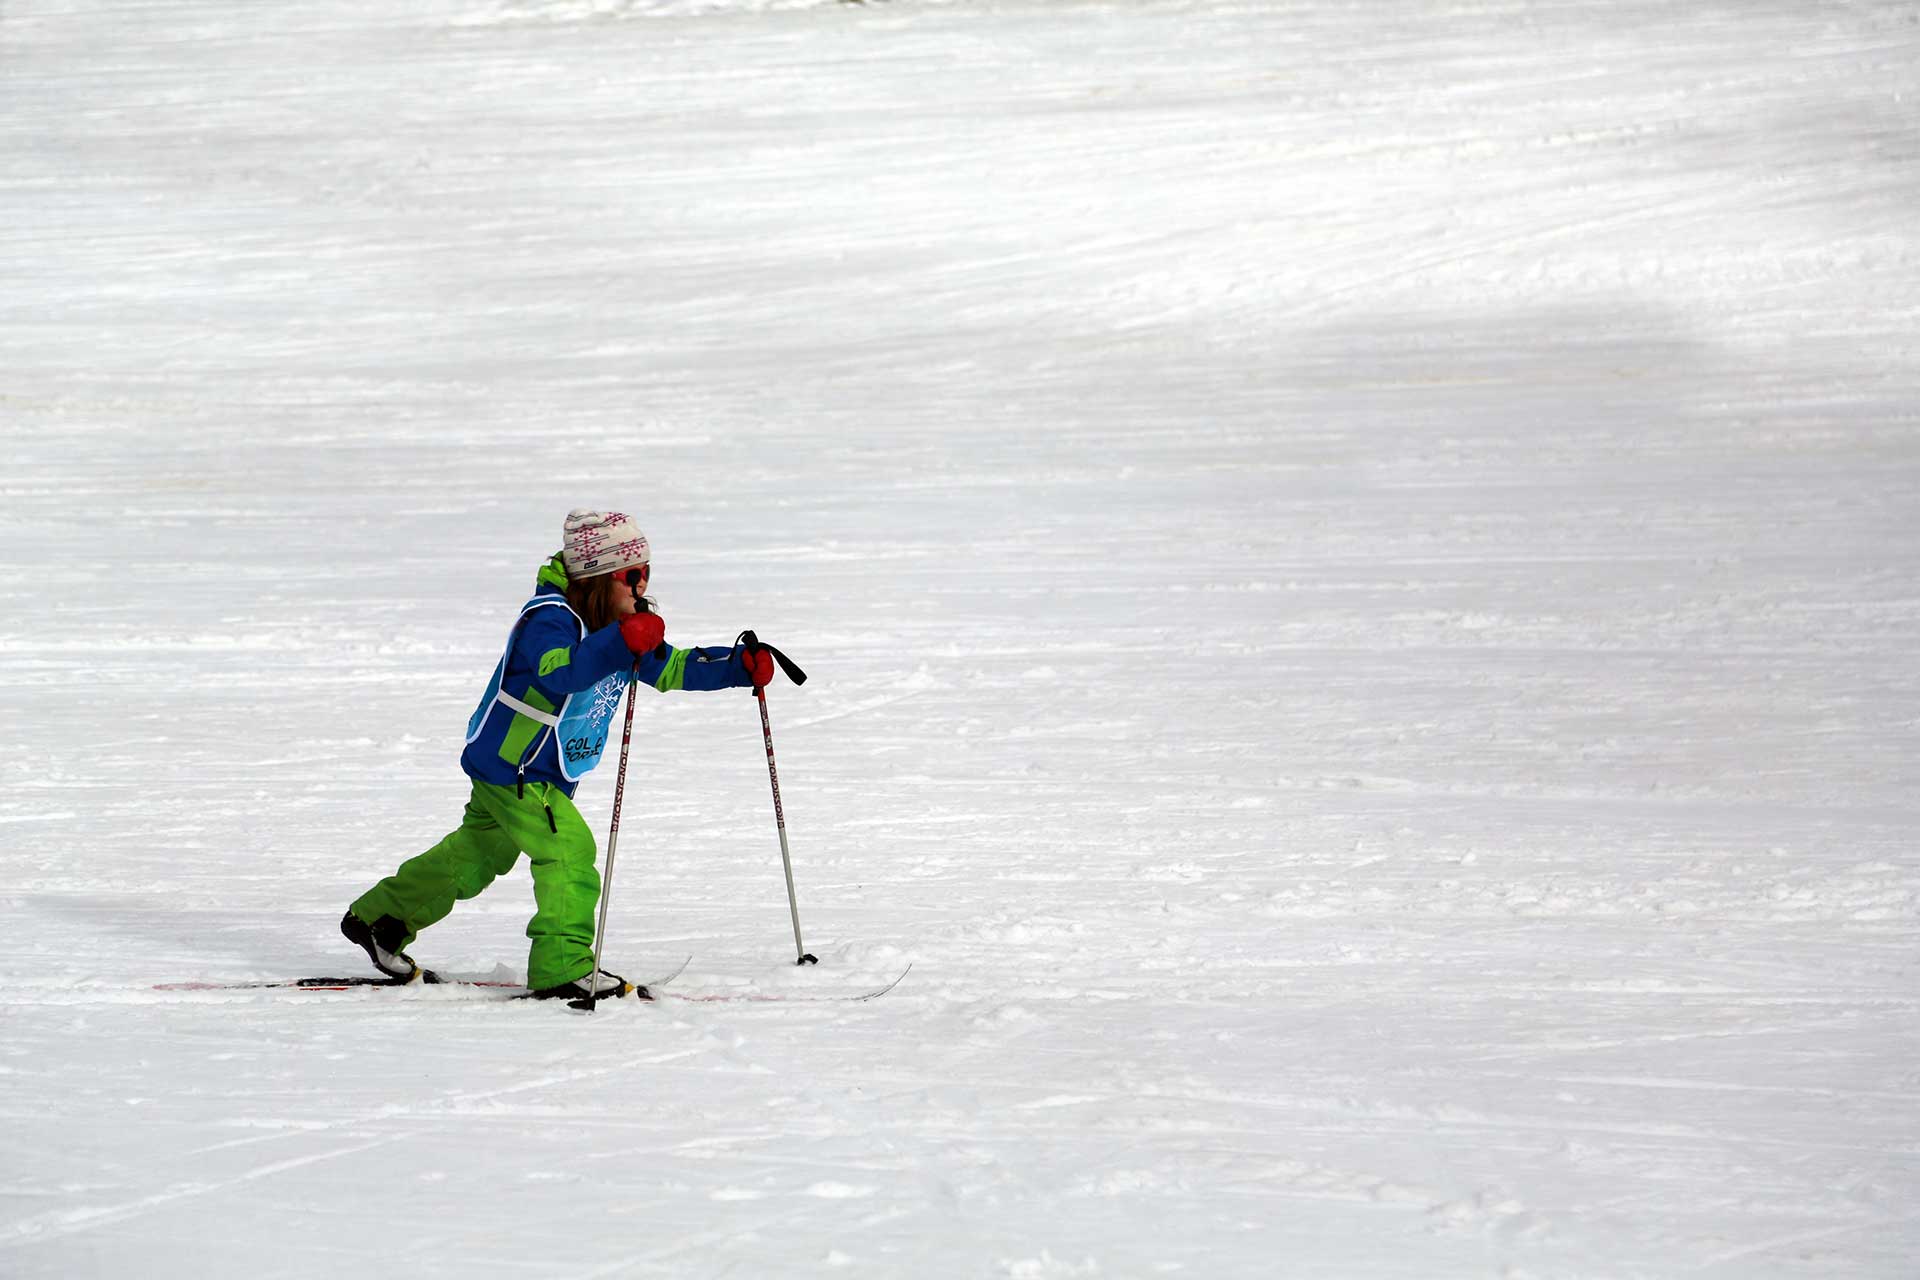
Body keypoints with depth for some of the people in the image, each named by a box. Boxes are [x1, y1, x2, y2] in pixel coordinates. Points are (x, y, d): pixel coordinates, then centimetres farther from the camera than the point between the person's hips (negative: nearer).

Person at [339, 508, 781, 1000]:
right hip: (512, 769, -10)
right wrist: (621, 641, -59)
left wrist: (740, 666, -5)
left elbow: (670, 668, 8)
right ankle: (563, 968, -13)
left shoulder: (621, 626, 2)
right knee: (570, 852, -16)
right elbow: (558, 671, -46)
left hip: (548, 773, 10)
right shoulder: (549, 619, -26)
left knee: (479, 853, 20)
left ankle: (380, 919, 33)